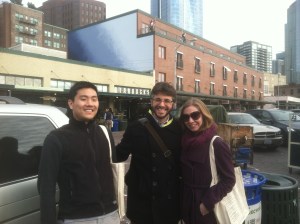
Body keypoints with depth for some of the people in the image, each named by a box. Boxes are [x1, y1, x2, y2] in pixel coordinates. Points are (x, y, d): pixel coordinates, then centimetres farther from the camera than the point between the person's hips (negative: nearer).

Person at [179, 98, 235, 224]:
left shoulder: (217, 144, -18)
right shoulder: (185, 142, -1)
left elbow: (229, 180, -16)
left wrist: (208, 202, -17)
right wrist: (183, 198, 4)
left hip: (208, 209, -5)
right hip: (187, 205, 5)